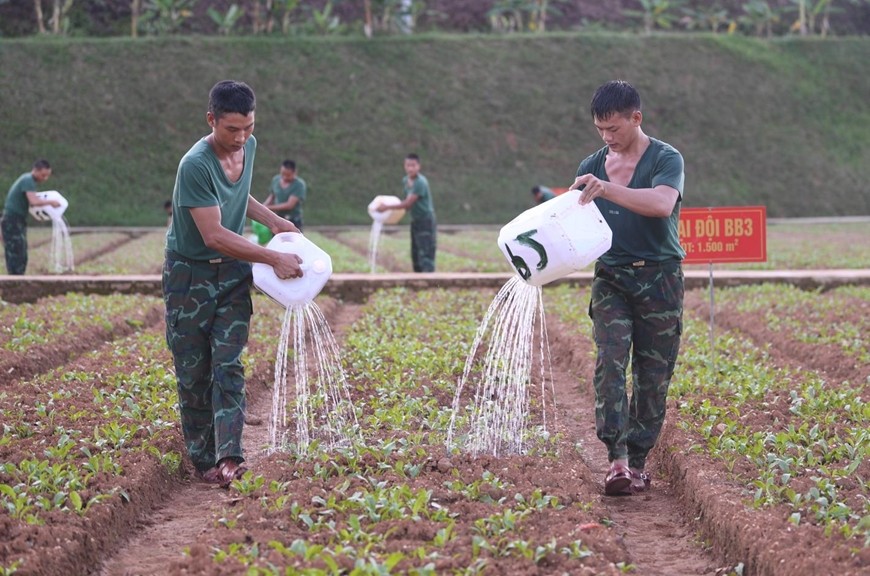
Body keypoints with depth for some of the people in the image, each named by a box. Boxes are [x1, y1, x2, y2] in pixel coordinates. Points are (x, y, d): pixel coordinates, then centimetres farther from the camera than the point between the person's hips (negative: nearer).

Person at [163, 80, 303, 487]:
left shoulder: (248, 147, -1)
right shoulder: (196, 166, -26)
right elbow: (214, 235, -27)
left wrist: (273, 220, 9)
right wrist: (274, 259, -26)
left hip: (233, 271, 5)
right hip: (190, 274, -5)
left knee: (228, 366, -6)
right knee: (194, 372, 2)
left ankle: (228, 457, -14)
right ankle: (201, 458, 12)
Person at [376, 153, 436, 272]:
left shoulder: (420, 182, -22)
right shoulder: (405, 180, 5)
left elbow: (408, 204, -22)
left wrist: (387, 207, -18)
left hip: (426, 221, -9)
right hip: (415, 221, 9)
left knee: (425, 254, -13)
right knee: (415, 254, 12)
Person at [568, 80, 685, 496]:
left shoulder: (666, 160, -5)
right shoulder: (593, 166, 10)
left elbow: (662, 204, -25)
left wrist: (607, 189, -36)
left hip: (659, 277, -2)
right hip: (611, 278, 2)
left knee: (653, 374, 1)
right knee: (610, 361, -15)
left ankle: (638, 461, 11)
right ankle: (617, 459, -21)